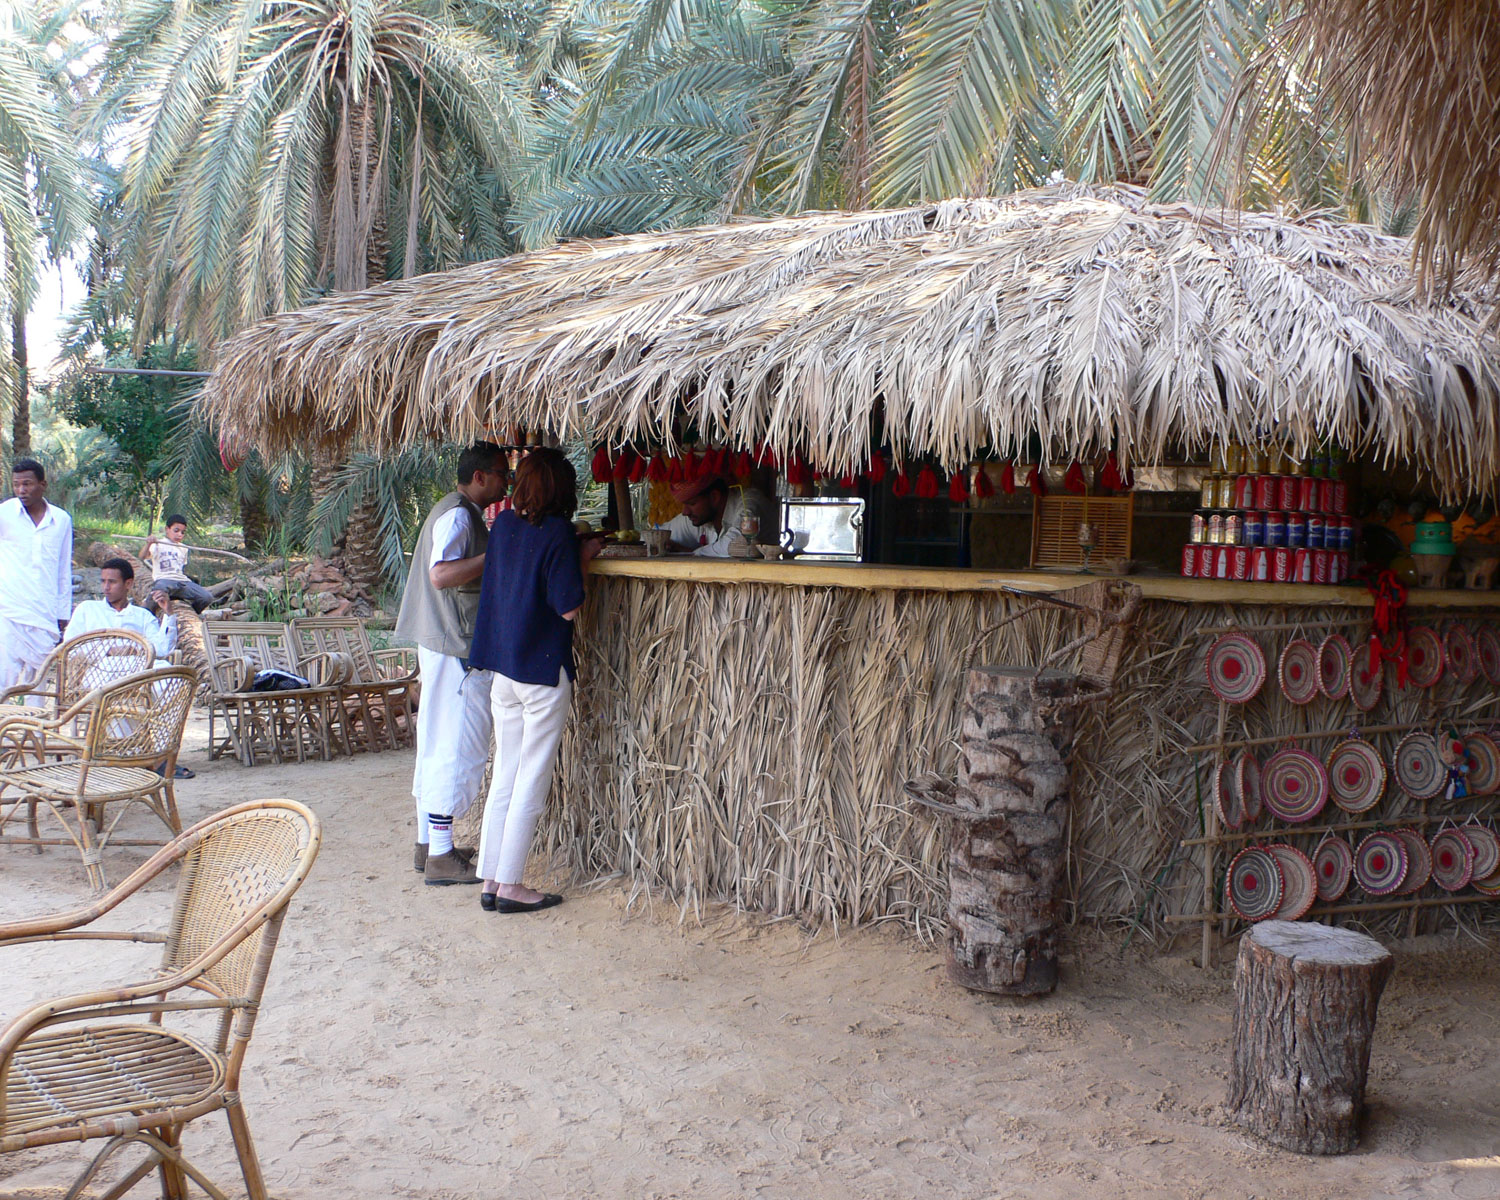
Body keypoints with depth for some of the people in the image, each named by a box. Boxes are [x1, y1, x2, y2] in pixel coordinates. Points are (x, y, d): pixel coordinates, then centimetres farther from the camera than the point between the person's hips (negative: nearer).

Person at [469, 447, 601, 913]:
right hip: (543, 669, -7)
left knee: (504, 776, 13)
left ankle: (491, 880, 16)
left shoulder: (503, 525, 5)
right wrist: (583, 559, -3)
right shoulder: (557, 533, -15)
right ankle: (510, 886, 6)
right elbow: (568, 608, -16)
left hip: (502, 668, 7)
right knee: (532, 781, 2)